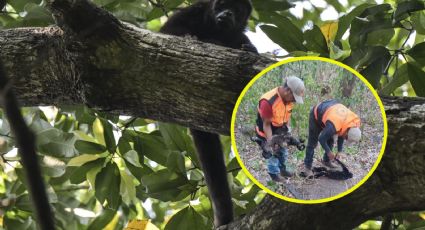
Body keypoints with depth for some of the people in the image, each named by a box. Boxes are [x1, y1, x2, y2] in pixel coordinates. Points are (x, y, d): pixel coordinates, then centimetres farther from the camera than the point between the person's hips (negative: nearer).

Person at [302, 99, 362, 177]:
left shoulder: (354, 122, -20)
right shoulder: (333, 126, -44)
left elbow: (341, 135, 0)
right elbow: (321, 139, -27)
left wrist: (340, 151, -1)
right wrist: (328, 152, -15)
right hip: (316, 115, -7)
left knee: (330, 141, 12)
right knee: (312, 143, -3)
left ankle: (327, 161, 31)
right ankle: (307, 167, 5)